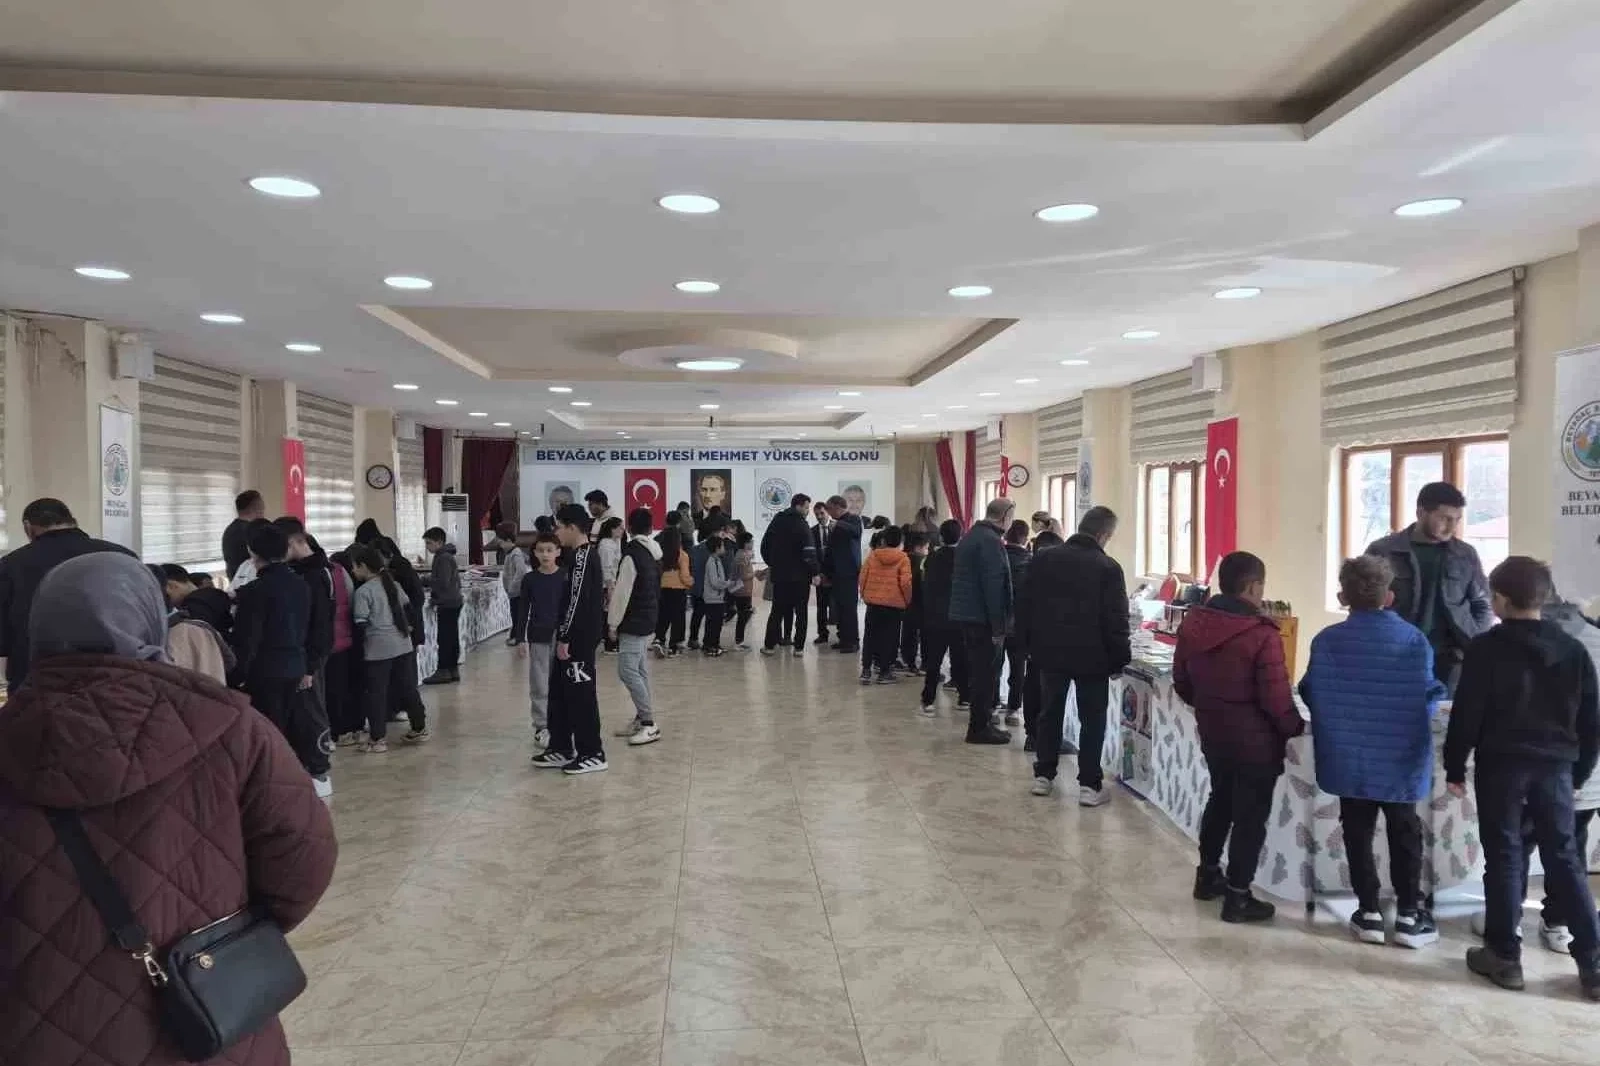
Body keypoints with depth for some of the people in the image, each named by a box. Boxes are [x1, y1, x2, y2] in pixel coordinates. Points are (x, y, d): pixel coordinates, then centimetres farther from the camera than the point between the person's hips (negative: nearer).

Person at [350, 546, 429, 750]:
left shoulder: (363, 592, -10)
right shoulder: (394, 585, 10)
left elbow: (361, 624, -12)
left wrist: (359, 646, 0)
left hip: (378, 649, -6)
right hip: (403, 644, 6)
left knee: (376, 693, 2)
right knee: (408, 687, 14)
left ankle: (377, 739, 5)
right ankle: (420, 729, 23)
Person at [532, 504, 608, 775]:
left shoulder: (583, 556, -16)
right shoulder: (583, 554, 14)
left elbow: (577, 601, -21)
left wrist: (564, 639, -18)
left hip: (579, 639, -10)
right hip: (575, 637, 10)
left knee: (580, 695, -3)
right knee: (560, 691, 15)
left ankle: (592, 754, 6)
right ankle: (561, 749, 24)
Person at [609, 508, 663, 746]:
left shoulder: (632, 554, -17)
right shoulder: (654, 553, 11)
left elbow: (623, 592, -18)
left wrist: (614, 623, -10)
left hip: (633, 621, -10)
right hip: (649, 618, 10)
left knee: (627, 671, -10)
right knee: (640, 669, 15)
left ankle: (649, 723, -11)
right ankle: (642, 719, 20)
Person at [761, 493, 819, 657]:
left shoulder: (776, 521, 6)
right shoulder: (801, 525, -14)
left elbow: (764, 545, 12)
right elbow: (809, 552, -19)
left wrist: (771, 564, 21)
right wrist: (814, 573, -12)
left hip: (779, 574, 5)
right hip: (800, 576, -5)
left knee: (777, 610, 12)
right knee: (800, 611, 4)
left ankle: (769, 645, 10)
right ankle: (799, 647, 4)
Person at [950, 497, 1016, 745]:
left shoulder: (970, 535, 15)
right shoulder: (991, 541, -16)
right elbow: (994, 586, -21)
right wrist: (998, 627, -20)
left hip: (964, 614, 10)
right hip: (982, 618, -10)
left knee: (978, 670, 16)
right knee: (986, 672, -3)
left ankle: (980, 723, 23)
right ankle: (979, 728, 1)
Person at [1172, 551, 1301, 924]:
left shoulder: (1193, 622, -2)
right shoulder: (1262, 634, -23)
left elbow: (1181, 681, 8)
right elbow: (1276, 697, -21)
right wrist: (1295, 727, -2)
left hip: (1211, 733, 7)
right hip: (1255, 740, -7)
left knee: (1220, 799, 25)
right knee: (1251, 813, 5)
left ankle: (1208, 873, 36)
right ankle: (1237, 897, 12)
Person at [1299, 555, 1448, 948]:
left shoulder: (1327, 640, -10)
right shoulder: (1413, 639, -12)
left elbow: (1310, 695, -2)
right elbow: (1430, 696, -6)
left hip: (1348, 757, 0)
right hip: (1400, 759, 0)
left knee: (1358, 834, 12)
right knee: (1405, 834, 15)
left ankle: (1369, 913, 16)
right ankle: (1409, 915, 18)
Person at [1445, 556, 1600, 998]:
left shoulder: (1486, 648, -9)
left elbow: (1466, 714, -9)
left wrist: (1455, 767, 0)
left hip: (1501, 765, -4)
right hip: (1556, 767, 4)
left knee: (1504, 858, 4)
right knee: (1564, 860, 10)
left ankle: (1504, 956, 9)